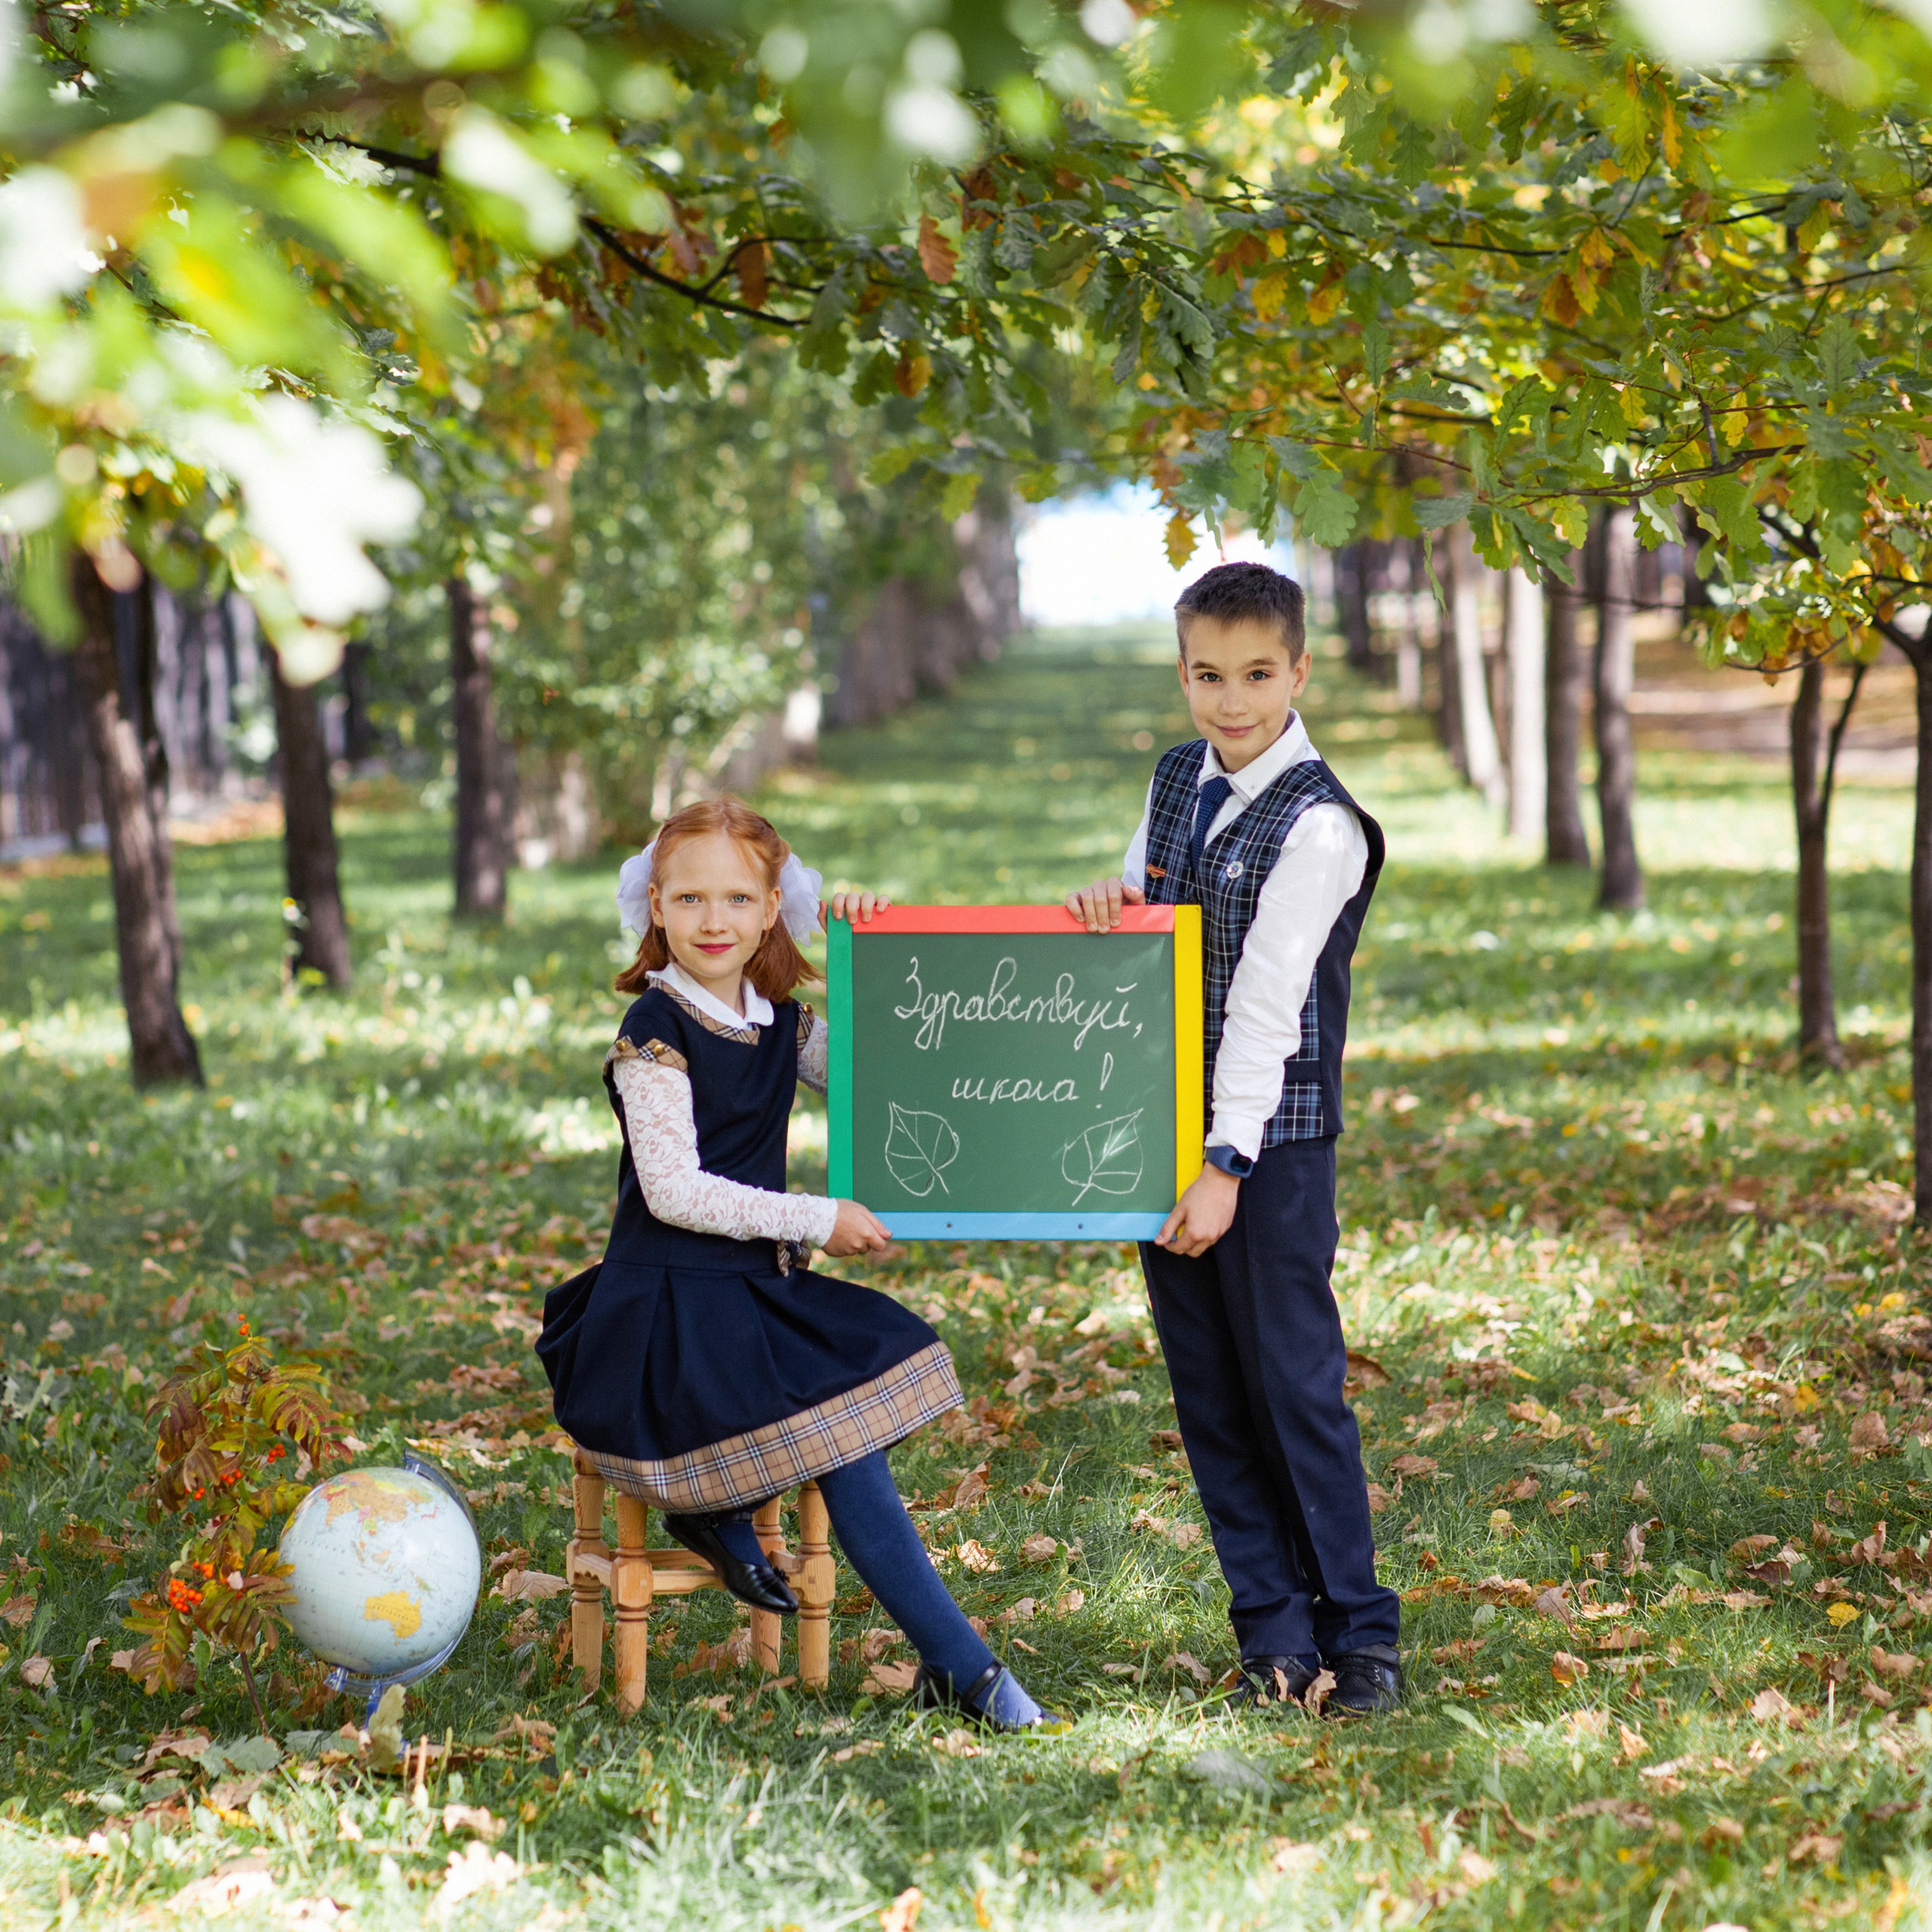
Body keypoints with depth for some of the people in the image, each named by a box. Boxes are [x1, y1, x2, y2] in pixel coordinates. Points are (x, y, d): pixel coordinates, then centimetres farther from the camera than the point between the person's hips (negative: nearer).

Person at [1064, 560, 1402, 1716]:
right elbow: (1136, 932, 19)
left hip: (1273, 1139, -7)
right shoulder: (1177, 780, 10)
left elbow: (1268, 1004, -17)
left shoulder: (1317, 825, -13)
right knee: (1208, 1391, 8)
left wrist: (1229, 1166, -19)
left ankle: (1359, 1631, 7)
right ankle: (1274, 1632, 15)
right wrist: (1104, 904, -5)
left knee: (1294, 1381, -4)